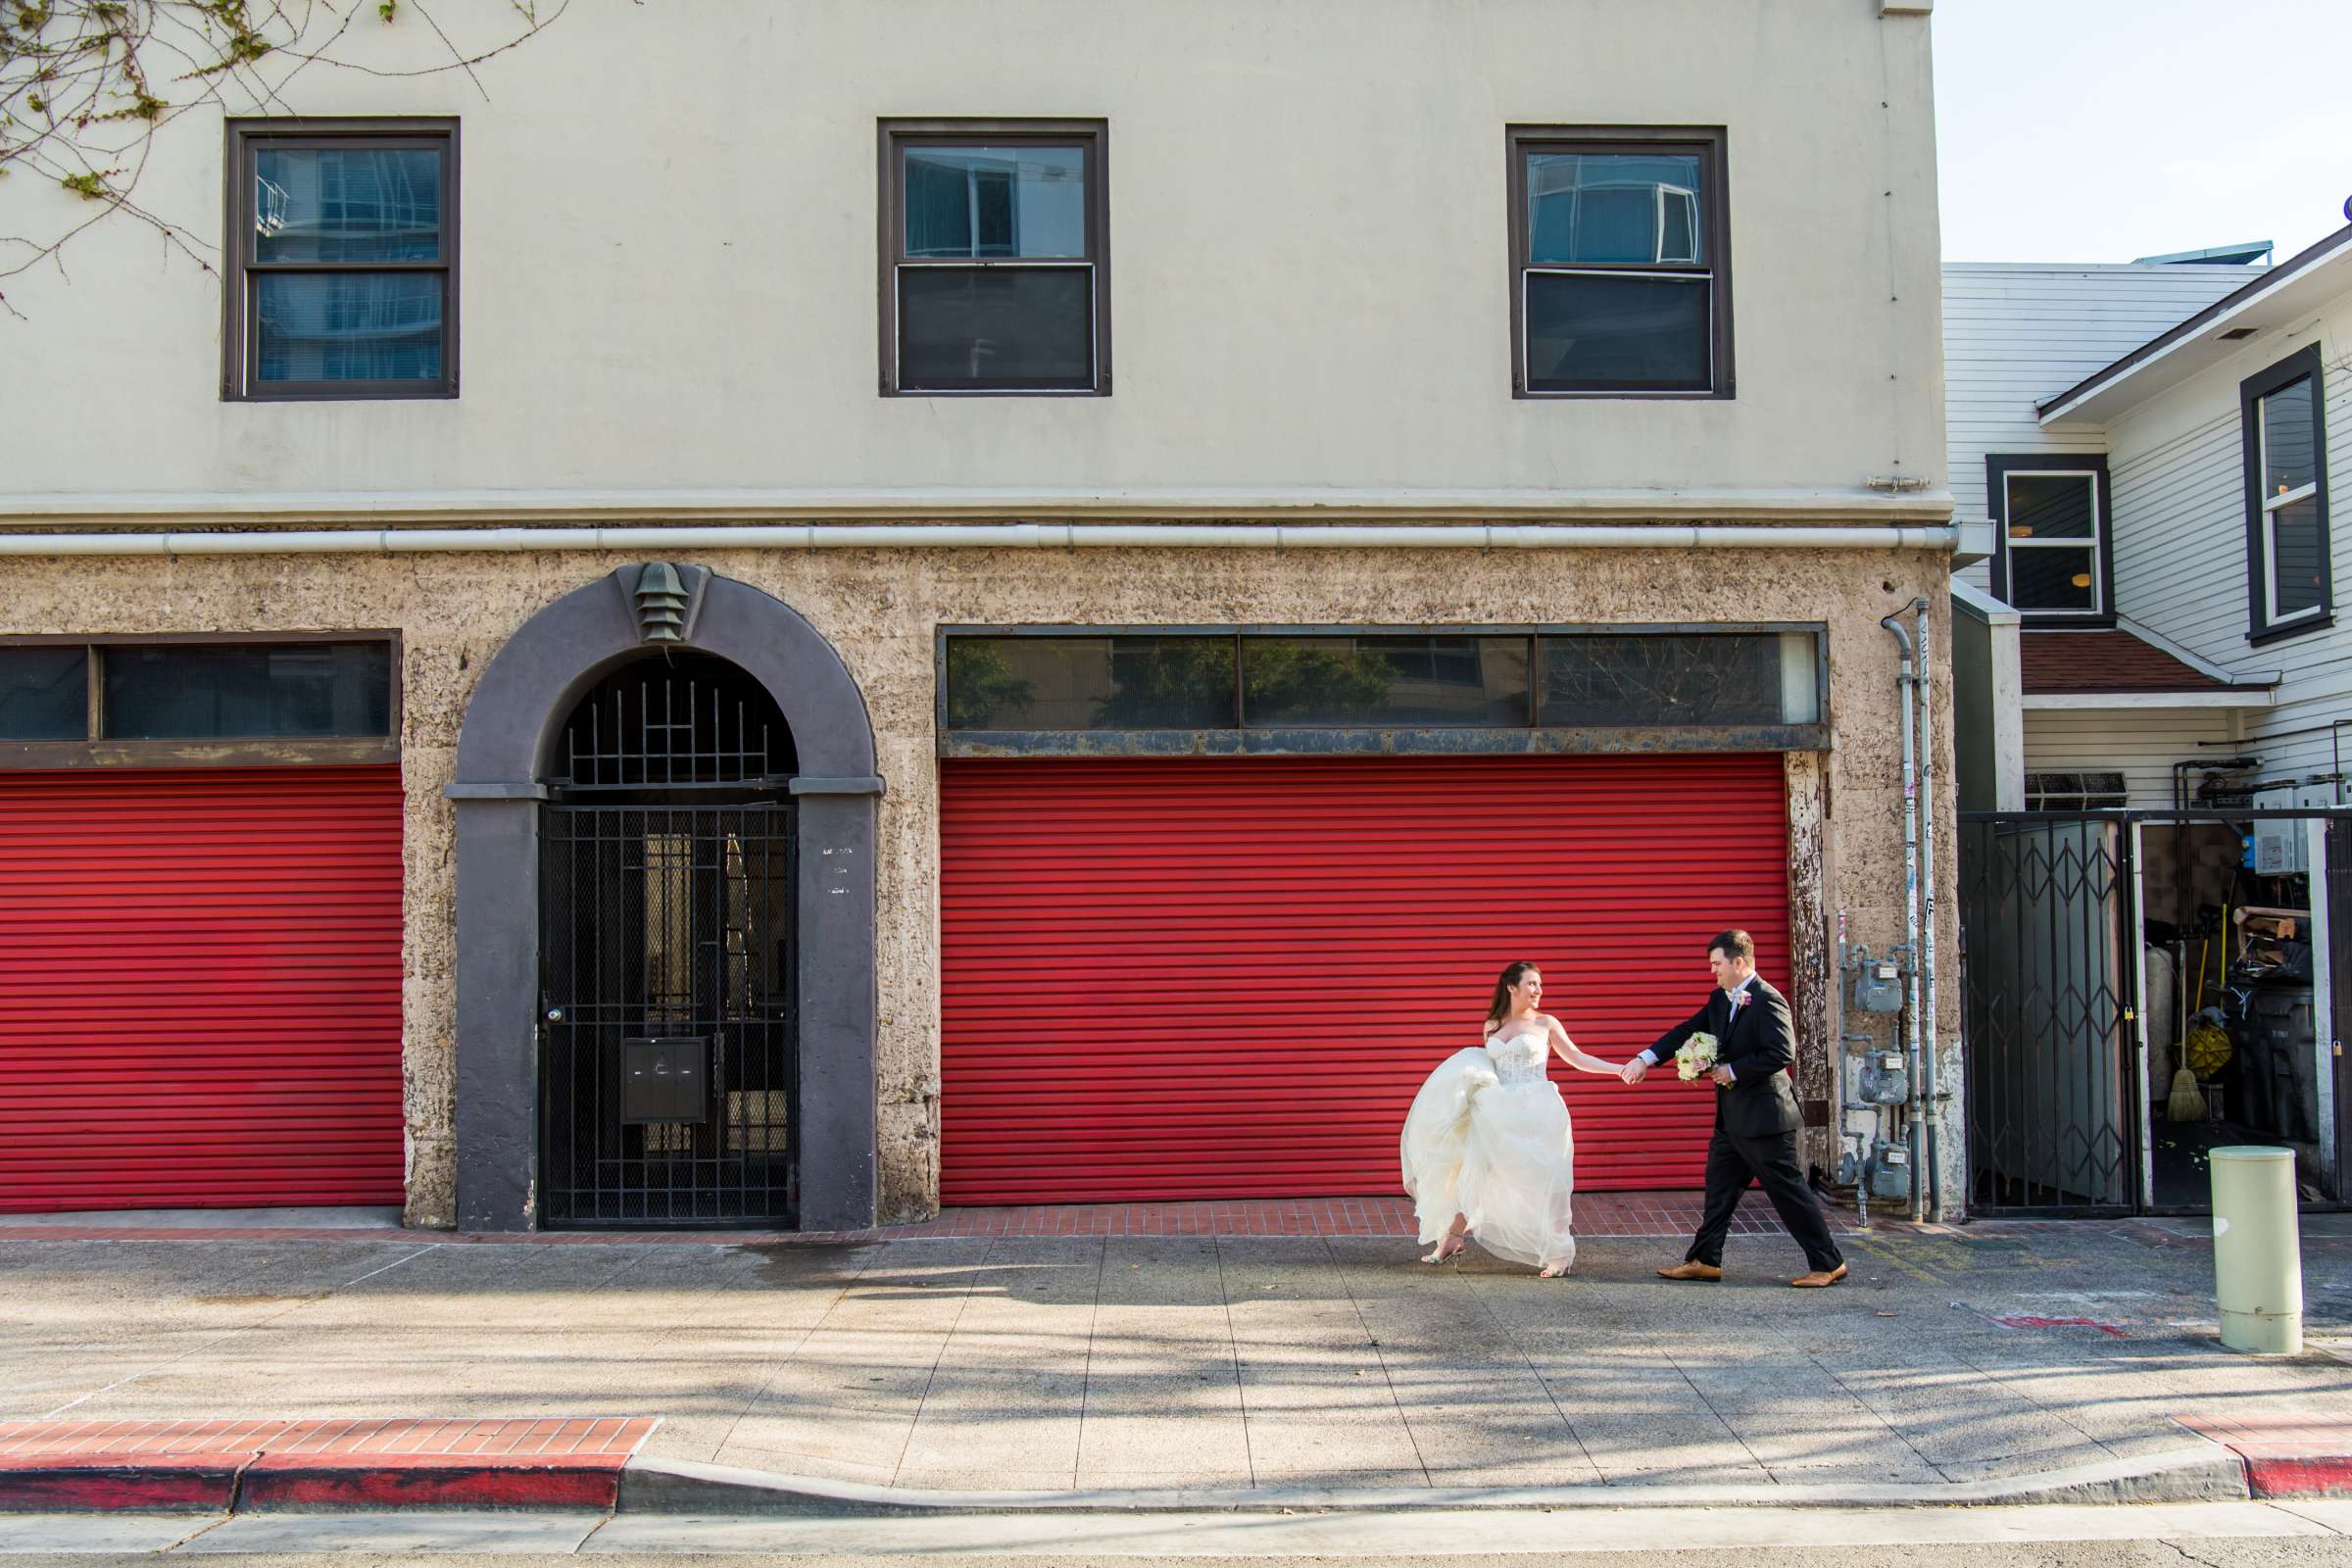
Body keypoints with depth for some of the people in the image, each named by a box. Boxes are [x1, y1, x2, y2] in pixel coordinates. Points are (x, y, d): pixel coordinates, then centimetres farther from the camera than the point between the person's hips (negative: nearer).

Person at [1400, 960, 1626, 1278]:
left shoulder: (1546, 1023, 5)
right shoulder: (1491, 1027, 12)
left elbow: (1578, 1059, 6)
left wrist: (1622, 1069, -1)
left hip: (1537, 1112, -3)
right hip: (1499, 1113, 3)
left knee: (1544, 1180, -11)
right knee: (1475, 1172, -1)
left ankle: (1558, 1254, -4)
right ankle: (1451, 1239, 8)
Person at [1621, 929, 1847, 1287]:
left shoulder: (1767, 1000, -17)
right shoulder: (1720, 1000, 10)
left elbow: (1782, 1053, -23)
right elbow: (1688, 1030, 10)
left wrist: (1733, 1070, -18)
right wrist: (1646, 1058, 1)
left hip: (1763, 1117, -9)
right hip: (1732, 1118, 9)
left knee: (1789, 1191, -2)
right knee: (1719, 1190, 12)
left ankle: (1828, 1263, 7)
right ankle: (1704, 1260, 19)